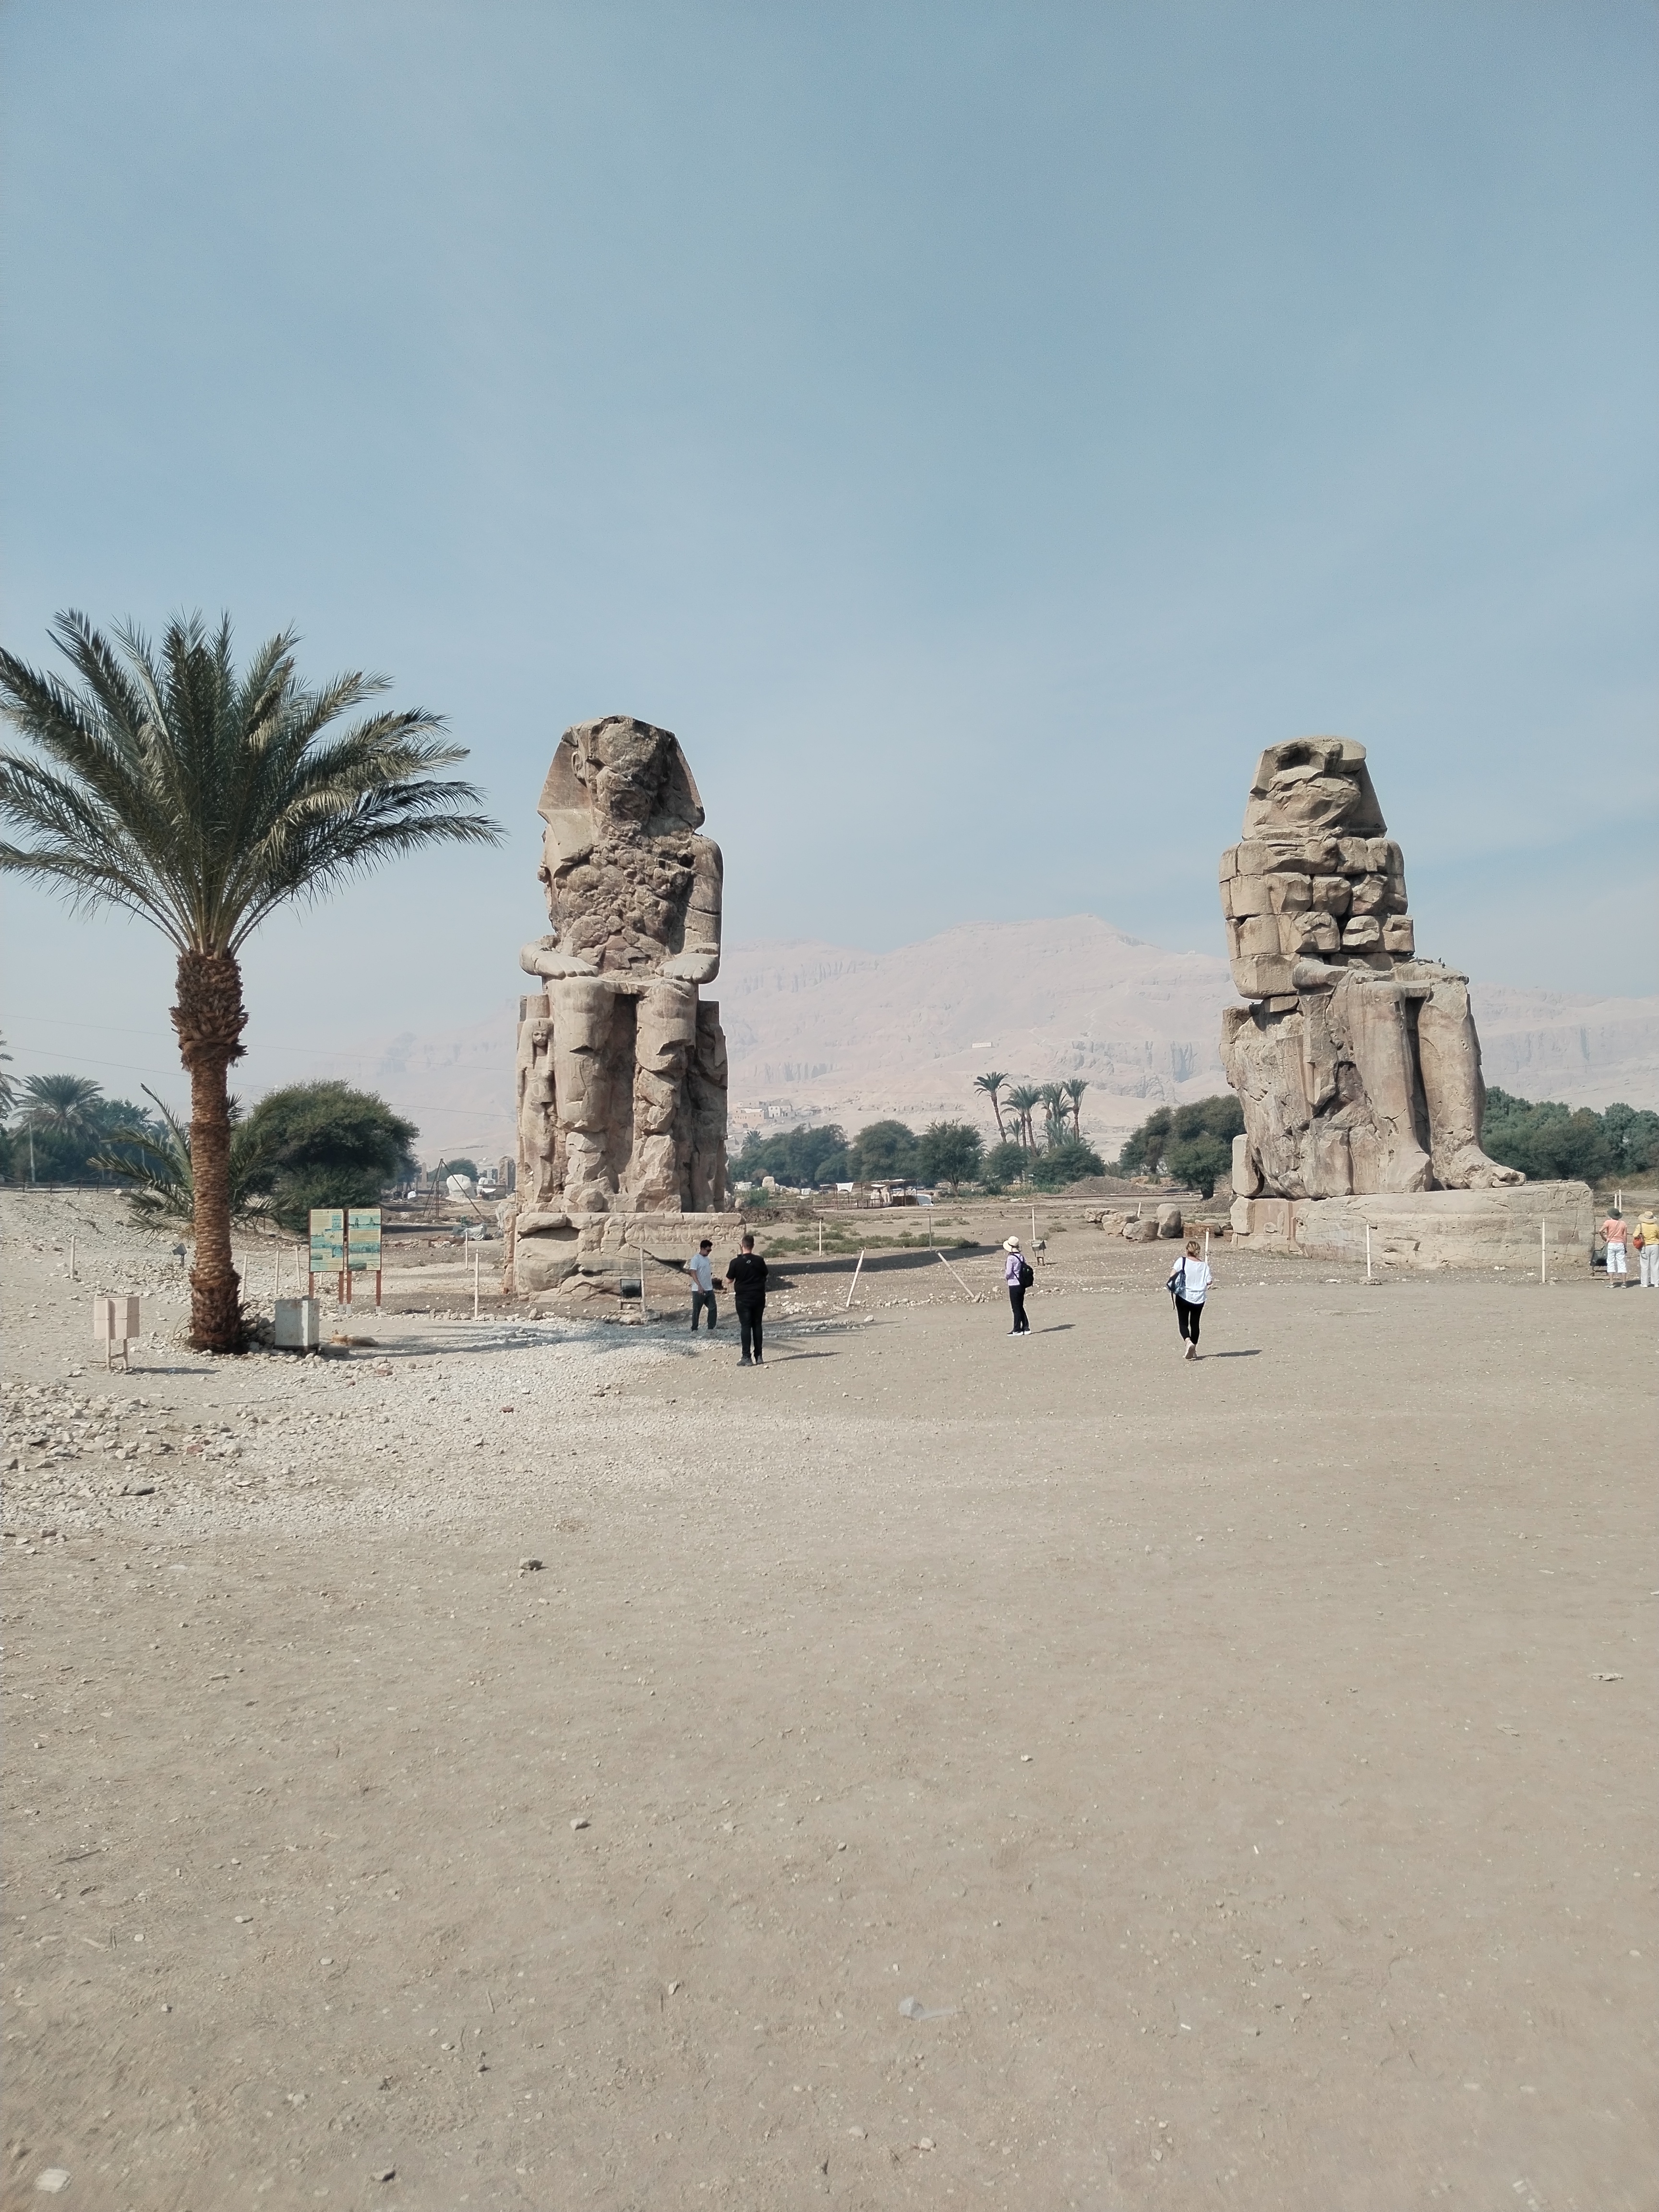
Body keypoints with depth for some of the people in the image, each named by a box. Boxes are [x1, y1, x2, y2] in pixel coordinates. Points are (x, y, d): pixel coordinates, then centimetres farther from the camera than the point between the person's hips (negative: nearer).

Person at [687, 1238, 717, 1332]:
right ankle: (694, 1330, 12)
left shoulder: (707, 1259, 12)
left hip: (709, 1290, 7)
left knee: (713, 1308, 3)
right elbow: (693, 1273, -26)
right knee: (696, 1311, 2)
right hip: (698, 1290, -7)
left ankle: (711, 1328, 10)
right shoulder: (696, 1259, -14)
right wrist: (699, 1286, -36)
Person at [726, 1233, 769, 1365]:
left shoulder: (736, 1262, -11)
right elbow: (765, 1275, 12)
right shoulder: (759, 1260, -4)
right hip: (759, 1298, 3)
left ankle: (746, 1358, -5)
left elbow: (729, 1280, -2)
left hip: (743, 1299, -2)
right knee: (757, 1325, 11)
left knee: (745, 1326, -1)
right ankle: (759, 1357, 12)